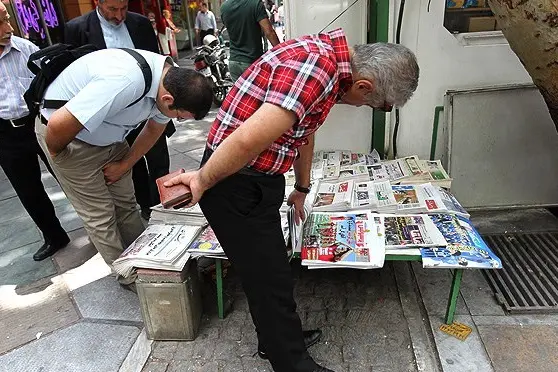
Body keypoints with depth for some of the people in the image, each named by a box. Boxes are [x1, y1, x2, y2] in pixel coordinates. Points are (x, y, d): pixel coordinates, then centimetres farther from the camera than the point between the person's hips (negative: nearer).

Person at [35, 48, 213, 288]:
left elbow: (154, 128, 4)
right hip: (66, 135, -6)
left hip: (109, 136, 7)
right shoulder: (126, 82, -40)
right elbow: (58, 125, -37)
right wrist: (56, 153, -16)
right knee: (100, 215, 0)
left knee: (125, 203, 10)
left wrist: (124, 164, 2)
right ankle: (130, 277, 15)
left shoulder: (171, 81, -13)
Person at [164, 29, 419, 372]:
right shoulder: (314, 66, -26)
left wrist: (302, 189, 31)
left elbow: (304, 133, 21)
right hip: (235, 184, -9)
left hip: (262, 179, 9)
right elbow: (249, 139, -36)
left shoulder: (329, 60, 9)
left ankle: (276, 337, 46)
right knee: (272, 281, 6)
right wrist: (203, 181, -18)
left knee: (271, 269, 23)